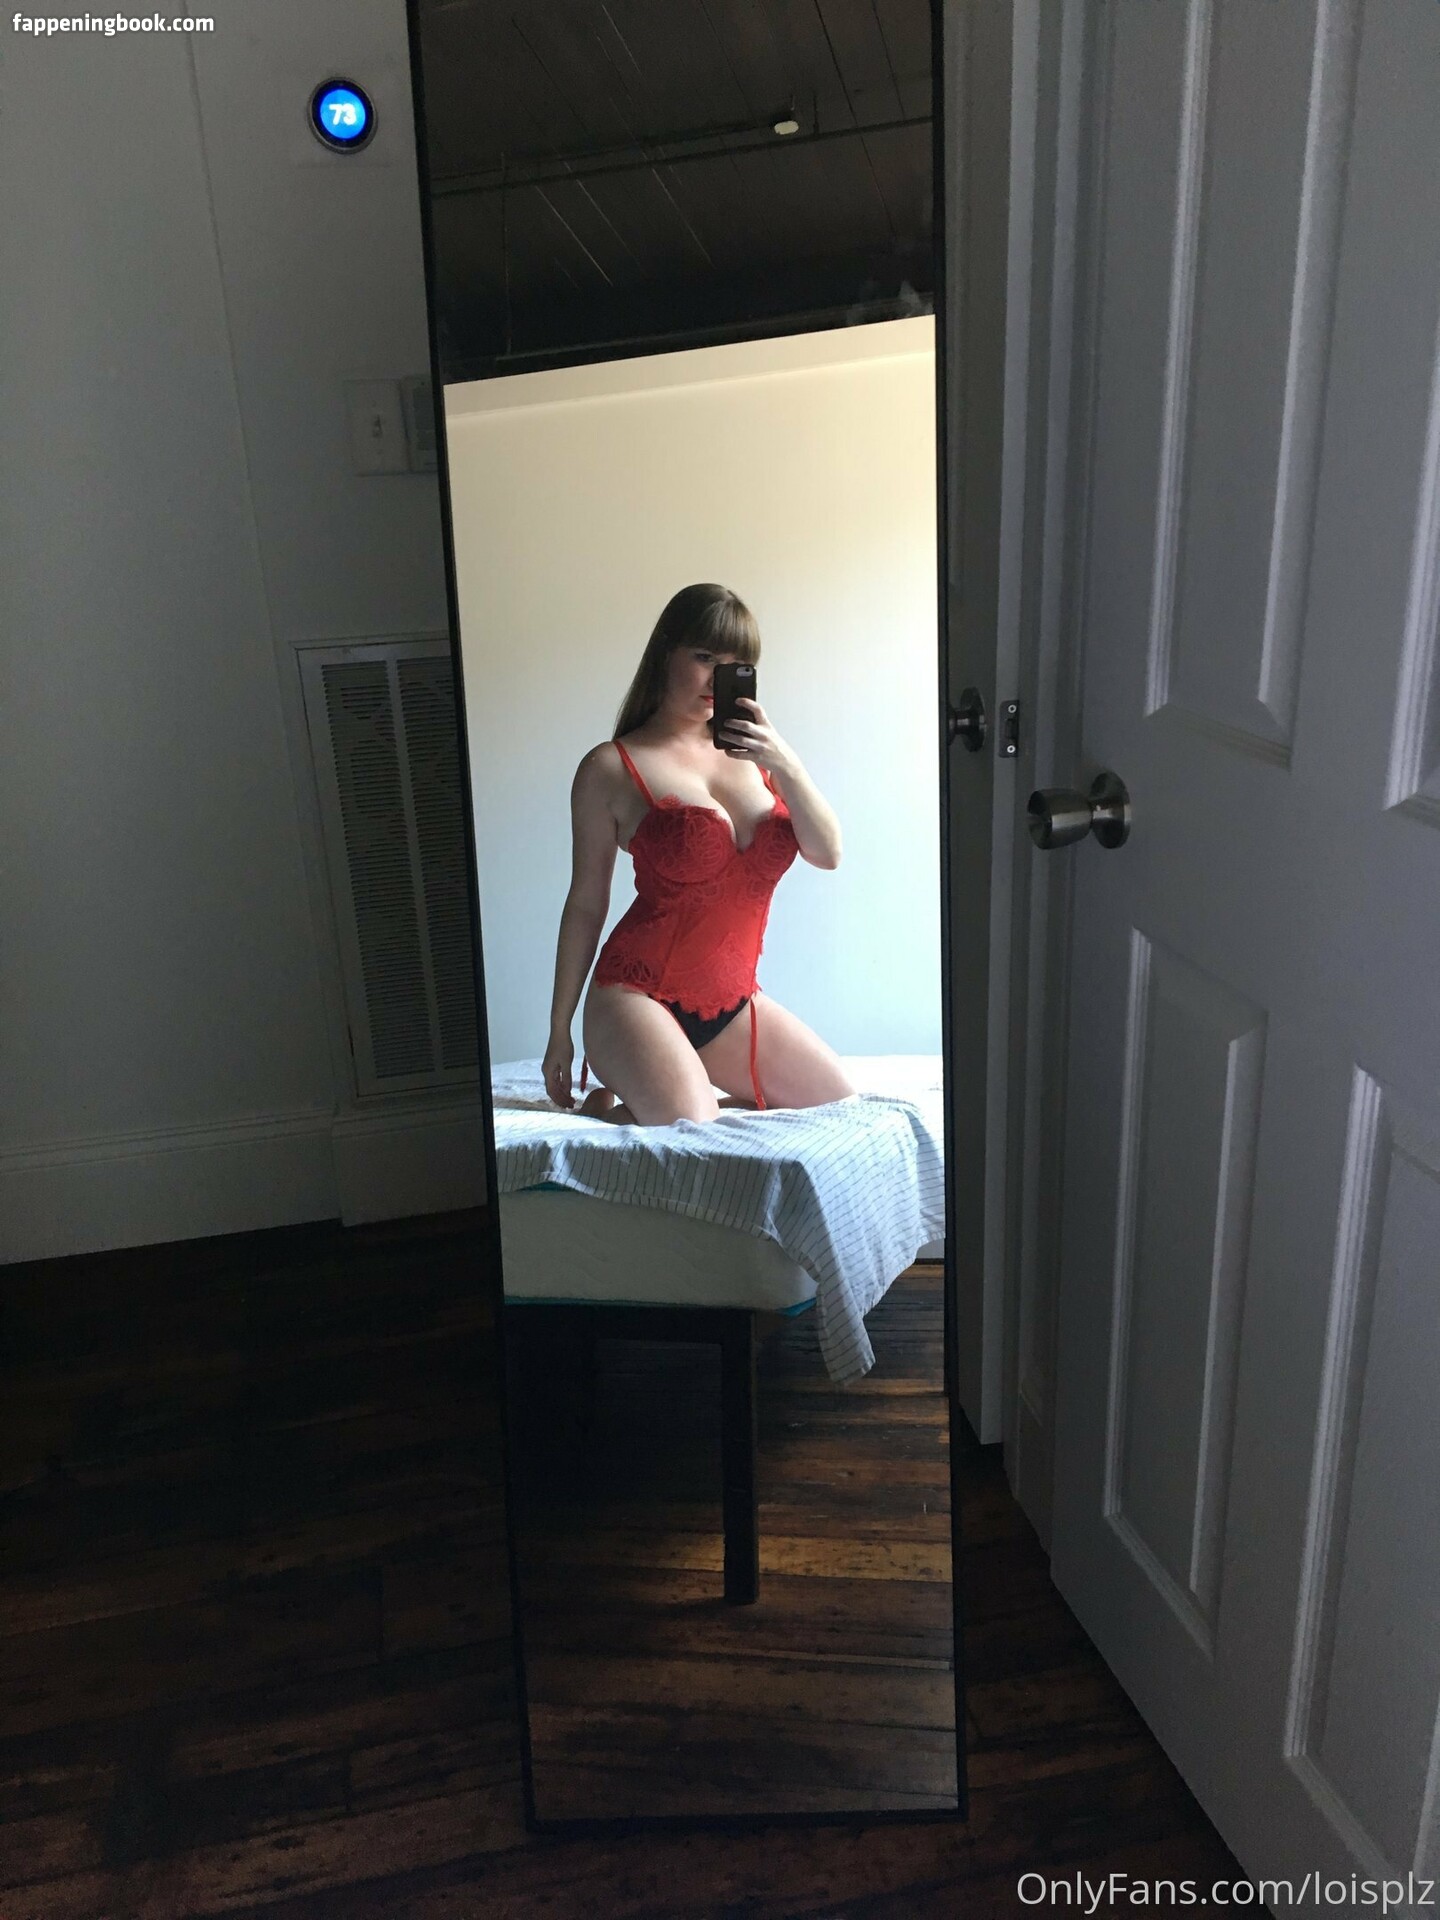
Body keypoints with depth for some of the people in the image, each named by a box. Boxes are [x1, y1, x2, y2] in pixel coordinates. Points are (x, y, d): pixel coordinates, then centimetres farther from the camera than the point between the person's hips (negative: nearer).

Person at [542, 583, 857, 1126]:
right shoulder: (612, 768, -4)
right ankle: (608, 1105, 5)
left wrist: (784, 764, -17)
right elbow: (586, 905, -1)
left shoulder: (751, 751, 8)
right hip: (638, 994, -6)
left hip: (733, 1004, 6)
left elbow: (828, 854, -1)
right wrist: (560, 1032, 1)